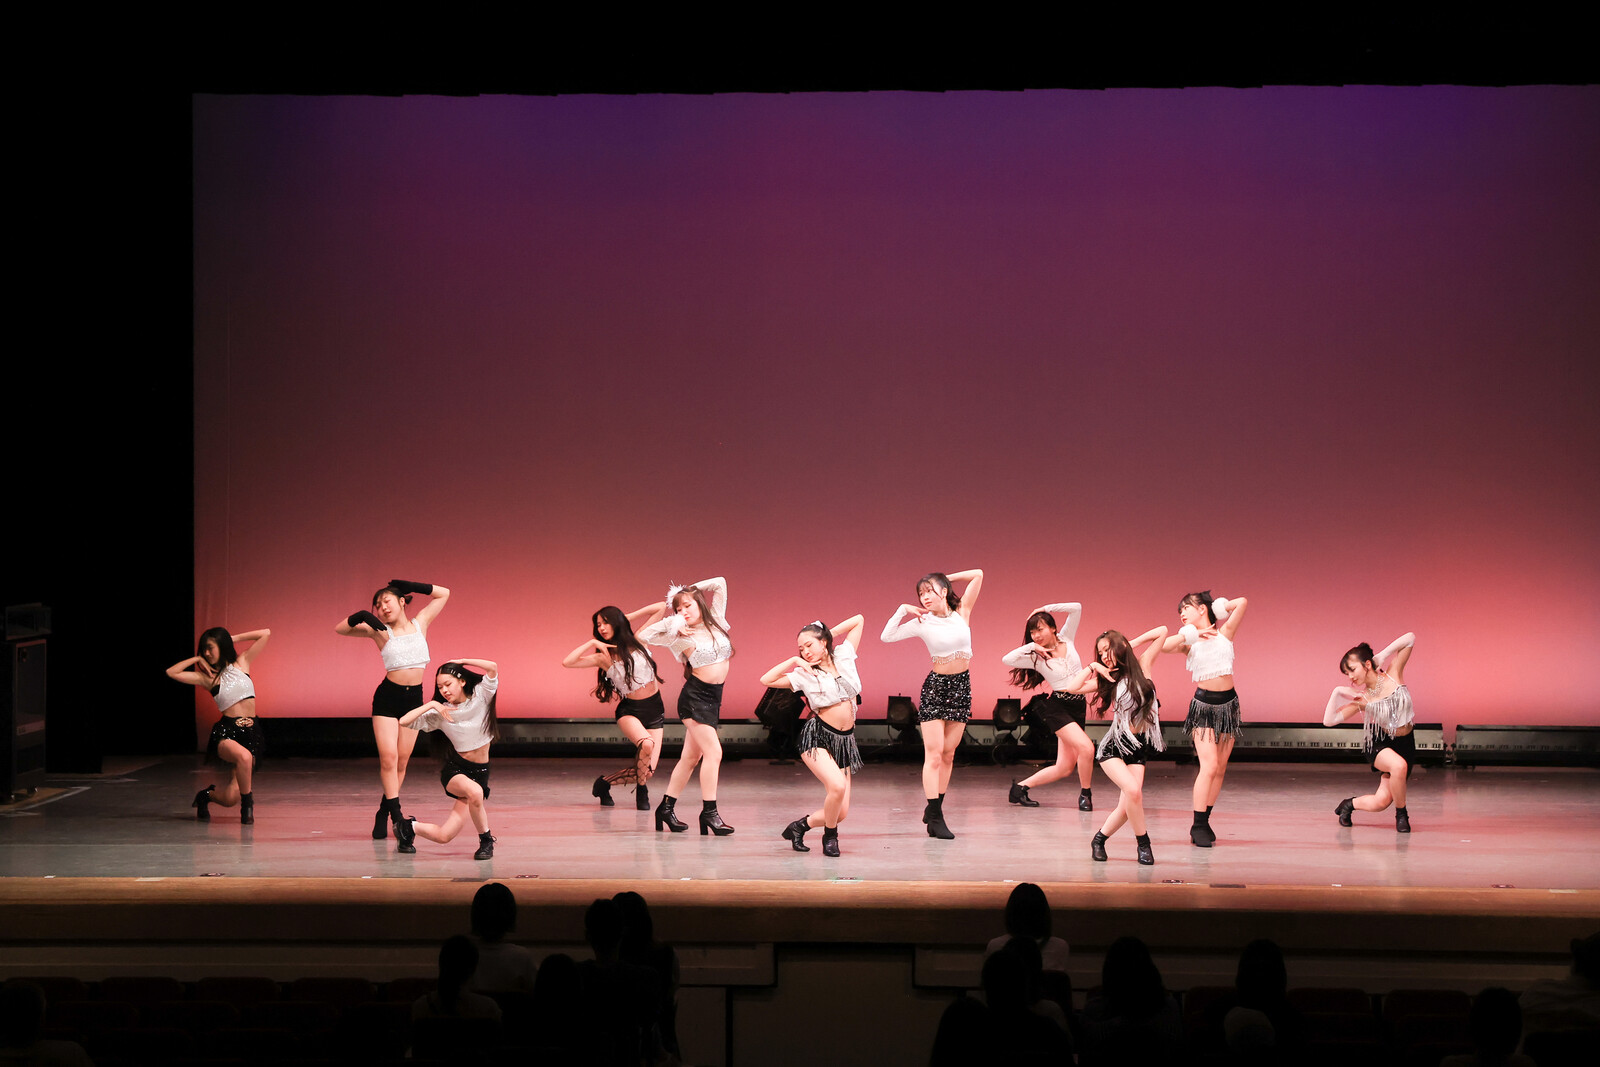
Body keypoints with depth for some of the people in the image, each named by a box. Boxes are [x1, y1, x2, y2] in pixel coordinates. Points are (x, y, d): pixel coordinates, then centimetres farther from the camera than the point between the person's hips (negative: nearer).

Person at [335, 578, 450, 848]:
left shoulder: (421, 623, 7)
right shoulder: (380, 631, 0)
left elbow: (444, 593, 16)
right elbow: (340, 629, -1)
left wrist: (413, 587, 7)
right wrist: (361, 616, -16)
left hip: (414, 698, 2)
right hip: (387, 697, -2)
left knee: (401, 762, 5)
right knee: (388, 758, -13)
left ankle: (384, 812, 19)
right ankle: (398, 820, -15)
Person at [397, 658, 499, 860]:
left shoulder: (480, 695, -3)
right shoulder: (440, 712, -2)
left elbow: (493, 668, -20)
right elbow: (404, 721, -11)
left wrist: (460, 661, -10)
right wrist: (431, 705, -14)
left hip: (480, 772, 1)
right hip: (455, 768, -1)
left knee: (444, 837, -7)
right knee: (475, 792, -39)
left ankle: (411, 826, 24)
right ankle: (486, 840, -14)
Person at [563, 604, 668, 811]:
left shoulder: (638, 641, 3)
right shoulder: (603, 657, -3)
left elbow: (660, 607, 6)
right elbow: (567, 662, -15)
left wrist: (628, 617, 5)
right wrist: (591, 643, -12)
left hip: (655, 710, 3)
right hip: (630, 711, -3)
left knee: (647, 770, -9)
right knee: (646, 744, -35)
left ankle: (604, 783, 17)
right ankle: (641, 791, -11)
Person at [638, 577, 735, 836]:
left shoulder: (717, 622, 6)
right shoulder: (681, 637, -5)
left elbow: (720, 583, 14)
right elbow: (643, 636, -8)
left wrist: (690, 591, 9)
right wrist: (666, 617, -7)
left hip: (714, 697, 6)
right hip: (694, 696, -6)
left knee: (691, 756, 9)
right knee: (713, 752, -15)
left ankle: (667, 807, 17)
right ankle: (709, 812, -13)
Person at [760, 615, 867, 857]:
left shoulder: (844, 656, 7)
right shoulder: (803, 674, 0)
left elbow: (858, 620, 15)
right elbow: (766, 680, -9)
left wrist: (829, 634, 12)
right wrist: (794, 660, -7)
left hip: (845, 740, 4)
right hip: (817, 737, -4)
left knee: (841, 811, -2)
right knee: (837, 786, -30)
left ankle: (800, 826, 23)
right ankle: (830, 836, -6)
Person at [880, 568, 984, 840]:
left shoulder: (962, 613, 2)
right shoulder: (921, 622, -4)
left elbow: (977, 575, 3)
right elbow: (887, 636, -8)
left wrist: (947, 579, 7)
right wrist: (902, 610, -10)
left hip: (962, 686, 3)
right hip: (936, 686, -3)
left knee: (948, 754, 6)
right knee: (934, 754, -7)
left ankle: (933, 811, 13)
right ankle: (935, 817, -7)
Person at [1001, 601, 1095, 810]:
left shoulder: (1066, 640, 6)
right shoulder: (1034, 657, -3)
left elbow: (1076, 609, 4)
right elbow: (1007, 659, -17)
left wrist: (1046, 609, 0)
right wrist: (1032, 646, -12)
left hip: (1078, 707, 5)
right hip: (1057, 708, -5)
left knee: (1064, 768, 3)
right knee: (1086, 748, -24)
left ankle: (1021, 787, 17)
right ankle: (1085, 794, -3)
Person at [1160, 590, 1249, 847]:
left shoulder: (1224, 633, 5)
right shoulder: (1189, 641, 2)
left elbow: (1242, 602, -4)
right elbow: (1164, 646, -18)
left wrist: (1218, 607, 7)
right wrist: (1191, 634, -12)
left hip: (1228, 703, 2)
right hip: (1203, 704, -2)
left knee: (1220, 768, 5)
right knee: (1209, 766, -13)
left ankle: (1204, 822, 13)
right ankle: (1198, 826, -10)